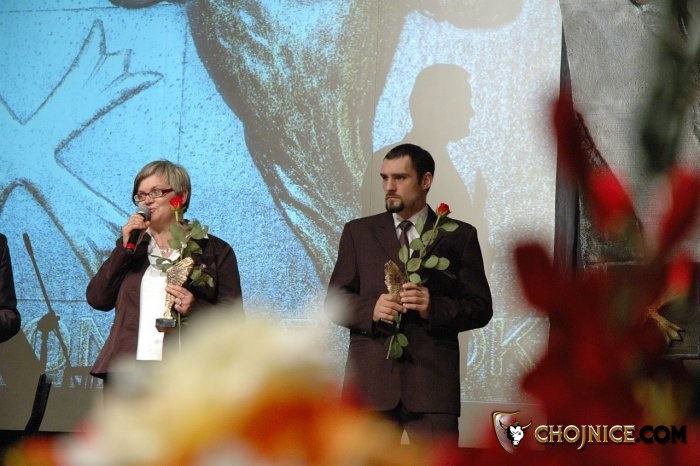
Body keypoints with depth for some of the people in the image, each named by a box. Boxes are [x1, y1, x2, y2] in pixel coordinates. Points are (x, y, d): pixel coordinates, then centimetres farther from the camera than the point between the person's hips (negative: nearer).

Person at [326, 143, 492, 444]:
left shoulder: (460, 236, 9)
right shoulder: (357, 233, 13)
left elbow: (480, 308, 6)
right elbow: (335, 301, 10)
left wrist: (434, 308, -13)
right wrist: (371, 310, -11)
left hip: (432, 382, -1)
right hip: (371, 381, 1)